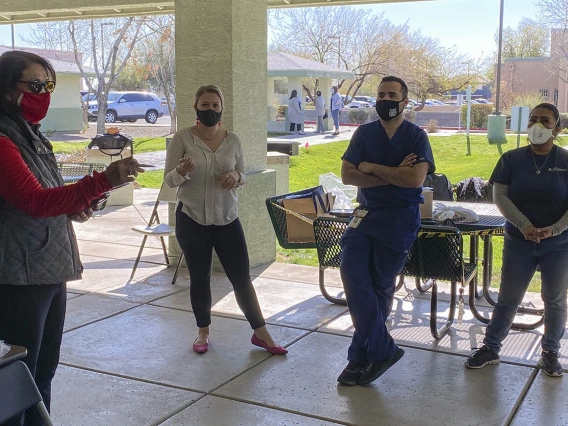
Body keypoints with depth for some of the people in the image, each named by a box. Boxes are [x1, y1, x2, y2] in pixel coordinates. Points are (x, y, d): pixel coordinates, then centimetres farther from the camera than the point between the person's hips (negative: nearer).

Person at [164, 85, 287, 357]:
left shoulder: (232, 140, 2)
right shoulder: (182, 138, -5)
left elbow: (243, 177, 12)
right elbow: (168, 180, -4)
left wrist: (236, 176, -12)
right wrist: (181, 172, -26)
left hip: (227, 219, 2)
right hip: (191, 219, -1)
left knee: (241, 278, 4)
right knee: (199, 278, 10)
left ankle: (260, 333, 17)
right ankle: (203, 333, 28)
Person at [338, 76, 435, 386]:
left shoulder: (416, 136, -2)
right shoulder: (364, 133, 8)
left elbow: (416, 178, -18)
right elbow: (347, 175, -4)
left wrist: (373, 168, -11)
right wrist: (393, 175, -12)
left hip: (400, 219, -3)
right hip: (365, 213, 3)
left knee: (381, 286, 1)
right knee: (351, 271, -15)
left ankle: (361, 357, 14)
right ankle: (383, 349, -5)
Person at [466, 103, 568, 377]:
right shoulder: (512, 159, -2)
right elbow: (499, 196, -8)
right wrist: (524, 225, -20)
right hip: (518, 242, 0)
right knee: (507, 299, 8)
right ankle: (490, 348, 20)